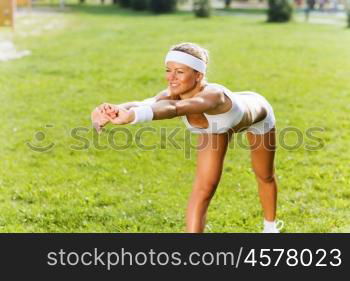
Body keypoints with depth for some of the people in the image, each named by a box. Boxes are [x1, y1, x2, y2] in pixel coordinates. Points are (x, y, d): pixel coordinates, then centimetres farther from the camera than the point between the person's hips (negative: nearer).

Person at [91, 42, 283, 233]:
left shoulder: (213, 95, -51)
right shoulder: (172, 94, -37)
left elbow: (176, 108, -73)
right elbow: (143, 104, -60)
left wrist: (132, 116, -91)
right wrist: (110, 111, -81)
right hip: (216, 122, 3)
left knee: (265, 176, 22)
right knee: (203, 189, -11)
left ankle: (270, 227, 52)